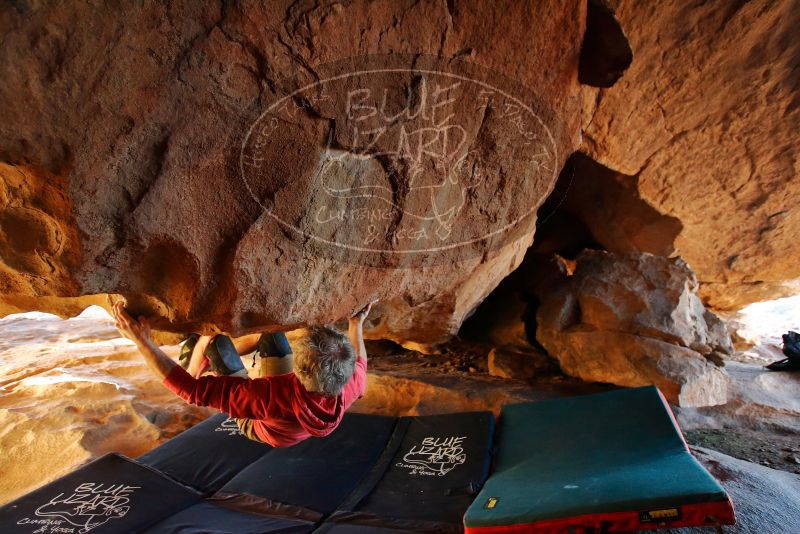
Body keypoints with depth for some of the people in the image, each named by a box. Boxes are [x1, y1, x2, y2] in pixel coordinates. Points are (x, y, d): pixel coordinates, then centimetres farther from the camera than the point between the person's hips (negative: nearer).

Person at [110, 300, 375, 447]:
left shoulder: (270, 395, -51)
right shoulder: (351, 386, -37)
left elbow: (192, 390, -40)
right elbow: (359, 364, -10)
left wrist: (143, 341, -37)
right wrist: (356, 324, 1)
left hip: (256, 425, -4)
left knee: (214, 341, -2)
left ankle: (193, 369, 37)